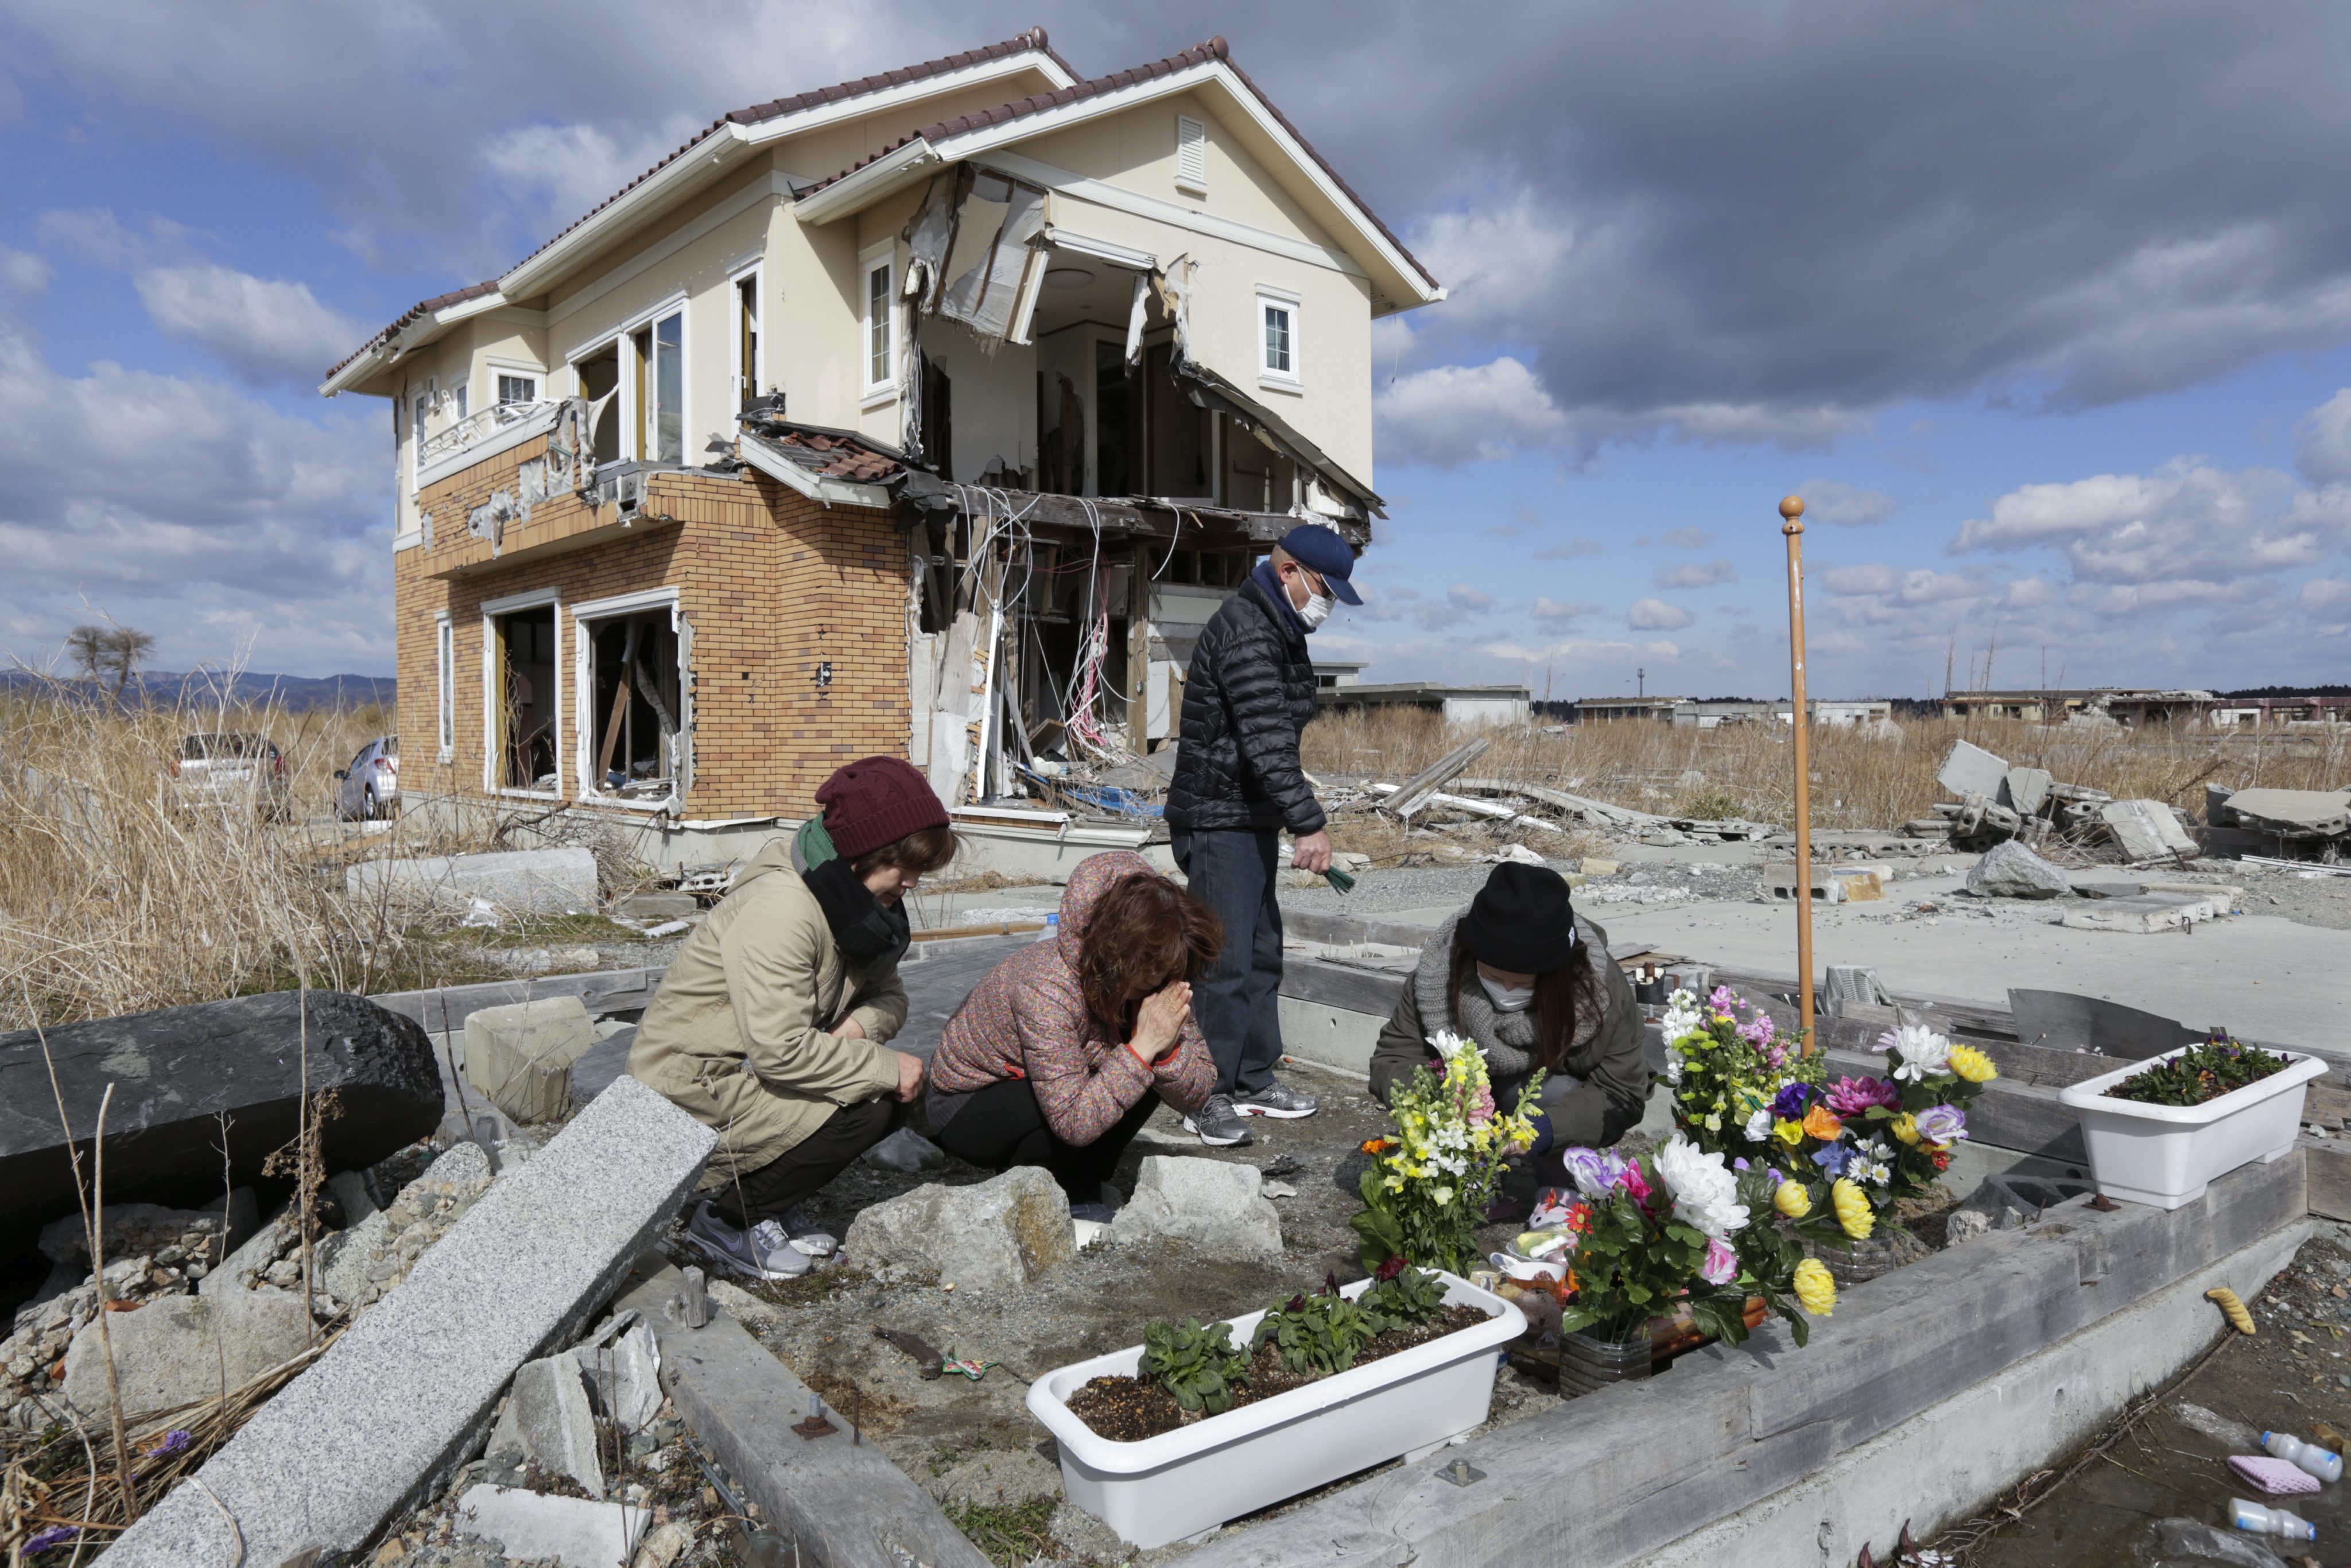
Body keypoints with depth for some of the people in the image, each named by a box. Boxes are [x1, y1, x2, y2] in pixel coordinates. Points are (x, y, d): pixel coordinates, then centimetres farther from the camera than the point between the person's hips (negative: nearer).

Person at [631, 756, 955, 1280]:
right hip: (688, 1087, -9)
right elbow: (781, 1051, -32)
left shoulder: (856, 898, 2)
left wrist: (860, 1026, -15)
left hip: (751, 1069, 9)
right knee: (867, 1106, -23)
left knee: (900, 1091, -5)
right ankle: (726, 1220, -4)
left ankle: (775, 1203, 10)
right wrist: (884, 1066, -25)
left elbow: (888, 993, 7)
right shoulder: (781, 908, -28)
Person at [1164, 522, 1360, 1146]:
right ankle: (1208, 1096, 3)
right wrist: (1308, 824, -26)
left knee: (1263, 953, 14)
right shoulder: (1245, 631, -19)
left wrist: (1293, 822, 20)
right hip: (1218, 821, -10)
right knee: (1227, 962, -7)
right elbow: (1267, 741, -26)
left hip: (1253, 820, 11)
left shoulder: (1279, 630, 15)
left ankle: (1254, 1081, 25)